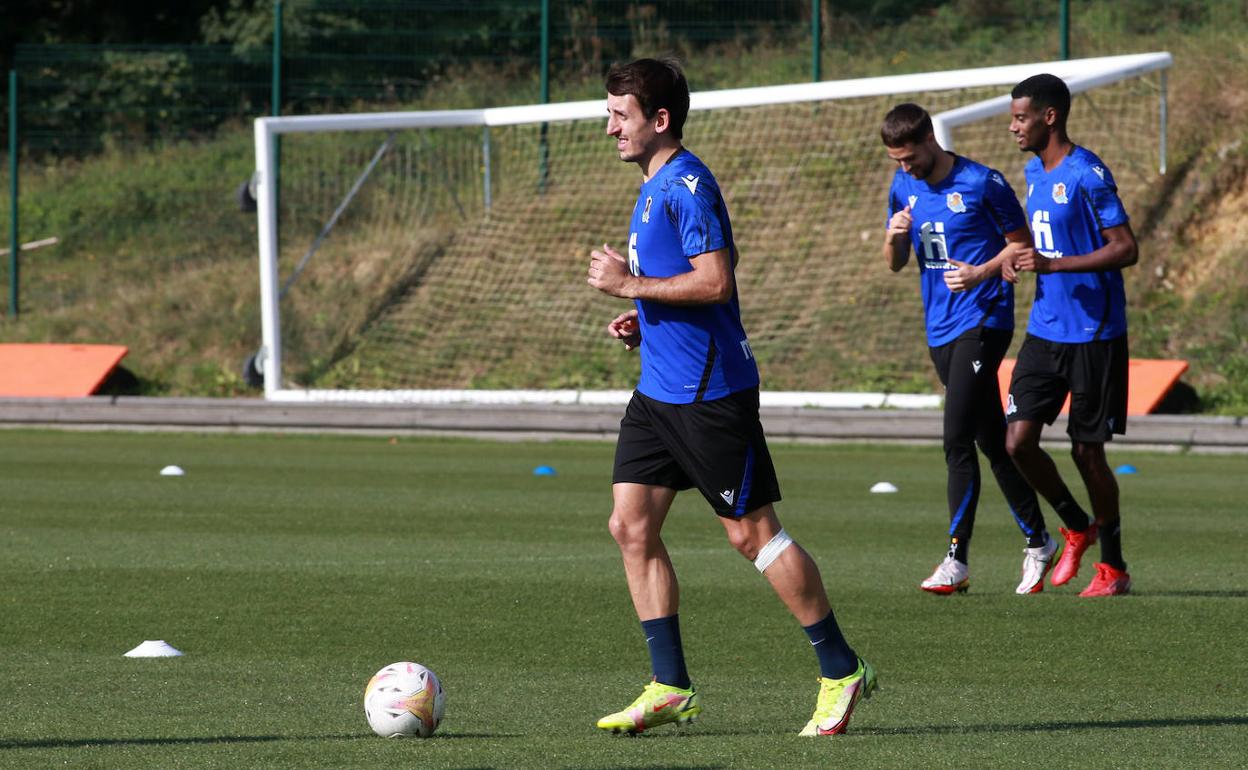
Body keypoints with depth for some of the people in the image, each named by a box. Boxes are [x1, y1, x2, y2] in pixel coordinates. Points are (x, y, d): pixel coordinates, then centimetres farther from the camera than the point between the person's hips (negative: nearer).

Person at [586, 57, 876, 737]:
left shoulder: (687, 185, -16)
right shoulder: (654, 187, 16)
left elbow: (715, 281, -24)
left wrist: (630, 284, -17)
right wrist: (642, 320, 11)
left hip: (710, 392, -10)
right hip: (658, 390, 10)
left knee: (752, 532, -4)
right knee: (631, 525, 3)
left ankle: (842, 672, 6)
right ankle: (670, 687, 6)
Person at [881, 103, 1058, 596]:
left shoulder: (982, 184, -9)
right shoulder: (903, 187, 10)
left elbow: (1022, 244, -3)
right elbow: (895, 264, 15)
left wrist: (981, 272, -18)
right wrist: (895, 237, -7)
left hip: (983, 321, -7)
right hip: (940, 328, 7)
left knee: (957, 440, -15)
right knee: (993, 442, 11)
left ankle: (957, 560, -15)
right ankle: (1037, 542, 21)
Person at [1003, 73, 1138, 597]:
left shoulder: (1087, 175, -15)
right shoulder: (1034, 171, 11)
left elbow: (1126, 249, -19)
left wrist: (1053, 265, -26)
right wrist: (1025, 262, 8)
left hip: (1093, 336, -7)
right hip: (1044, 332, 7)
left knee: (1087, 452, 0)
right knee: (1018, 442, -2)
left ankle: (1113, 567, 15)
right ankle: (1078, 529, 20)